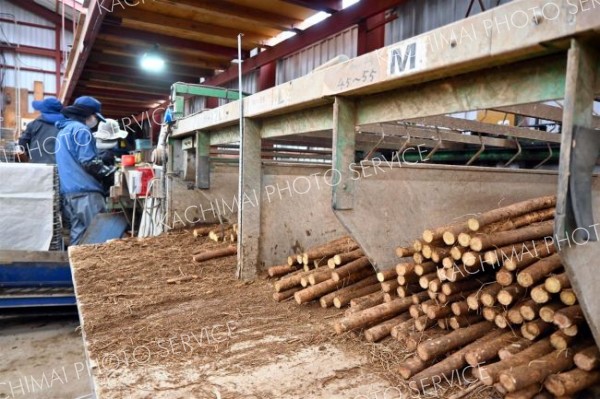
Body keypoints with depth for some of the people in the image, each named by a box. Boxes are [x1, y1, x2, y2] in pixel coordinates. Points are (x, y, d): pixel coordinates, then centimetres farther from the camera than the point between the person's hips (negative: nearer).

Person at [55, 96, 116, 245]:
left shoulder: (63, 130, 23)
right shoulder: (81, 129, -7)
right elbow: (89, 163, -14)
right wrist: (112, 172, -3)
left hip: (68, 190, 9)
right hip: (85, 190, -9)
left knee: (79, 235, 9)